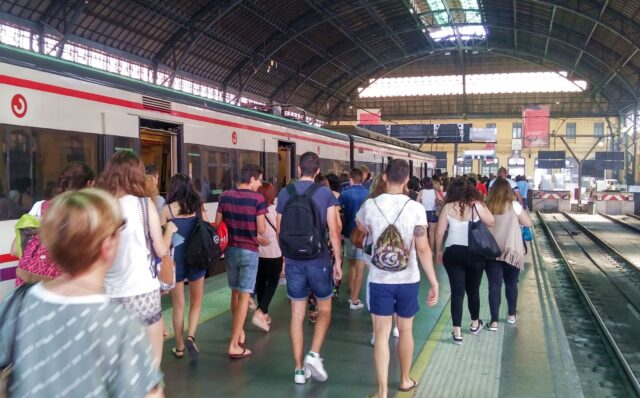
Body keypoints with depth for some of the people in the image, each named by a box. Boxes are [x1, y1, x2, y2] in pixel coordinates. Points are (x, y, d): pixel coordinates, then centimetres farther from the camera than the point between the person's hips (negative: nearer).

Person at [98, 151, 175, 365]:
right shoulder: (144, 204, -7)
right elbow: (161, 250, -2)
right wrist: (169, 229, 15)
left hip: (108, 294, 3)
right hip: (142, 292, -3)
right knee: (151, 362, 11)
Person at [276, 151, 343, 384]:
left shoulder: (284, 194, 1)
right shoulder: (326, 194, -6)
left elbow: (280, 231, 6)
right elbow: (333, 231, -9)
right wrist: (338, 261, 0)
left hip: (293, 261, 2)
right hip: (318, 260, -2)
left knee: (297, 315, 9)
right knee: (324, 309, 17)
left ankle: (299, 370, 14)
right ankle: (314, 355, 0)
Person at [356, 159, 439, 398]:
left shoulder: (370, 205, -7)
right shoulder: (415, 208, -12)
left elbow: (361, 227, 17)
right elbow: (423, 249, -13)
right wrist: (434, 283, -8)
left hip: (379, 279, 0)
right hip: (408, 279, 0)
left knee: (382, 333, 5)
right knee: (405, 330, 18)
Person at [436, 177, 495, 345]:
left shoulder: (448, 207, -3)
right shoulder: (476, 205, -6)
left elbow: (439, 231, -2)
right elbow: (491, 222, 3)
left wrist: (439, 251, 11)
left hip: (453, 252, 0)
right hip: (474, 253, 0)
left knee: (457, 291, 4)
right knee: (473, 290, 18)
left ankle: (457, 332, 1)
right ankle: (475, 324, 38)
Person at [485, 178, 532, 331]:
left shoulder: (487, 207, -5)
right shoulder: (514, 205, -8)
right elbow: (528, 223, 1)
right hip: (511, 251, 0)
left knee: (494, 285, 2)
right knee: (511, 283, 18)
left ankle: (494, 321, -1)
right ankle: (511, 315, 33)